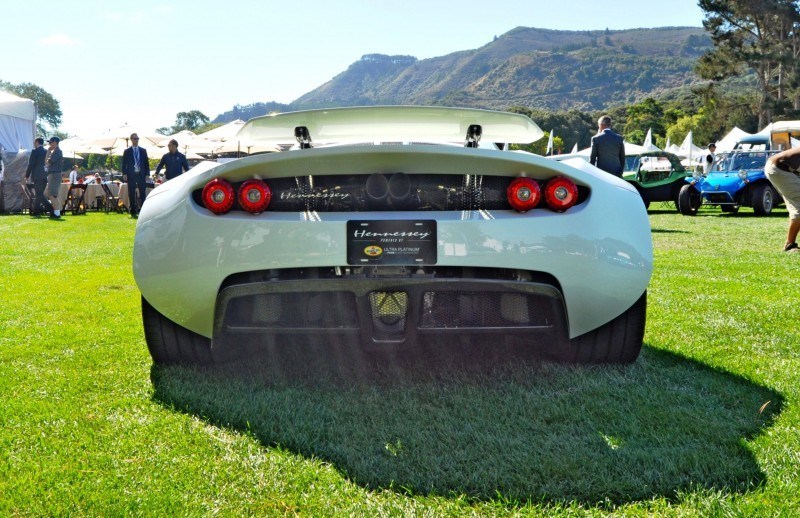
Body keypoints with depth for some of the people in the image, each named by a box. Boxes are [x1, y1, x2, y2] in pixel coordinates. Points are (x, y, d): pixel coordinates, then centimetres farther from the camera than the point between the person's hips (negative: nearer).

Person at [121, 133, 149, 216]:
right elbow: (124, 164, 4)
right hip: (131, 175, -1)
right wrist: (125, 174, -6)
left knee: (143, 193, -1)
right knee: (132, 194, 1)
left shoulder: (143, 150, 10)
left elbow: (146, 163, 10)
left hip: (141, 175, 1)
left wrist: (147, 174, 3)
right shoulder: (127, 151, 5)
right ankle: (133, 211, 6)